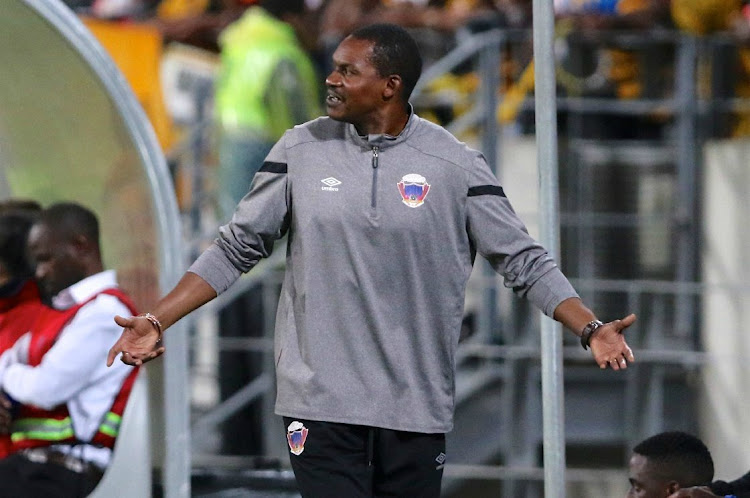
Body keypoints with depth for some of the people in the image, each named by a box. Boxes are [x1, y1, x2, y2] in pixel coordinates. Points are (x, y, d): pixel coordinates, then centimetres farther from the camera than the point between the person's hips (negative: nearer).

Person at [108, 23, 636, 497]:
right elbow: (236, 248, 9)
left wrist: (591, 330, -11)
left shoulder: (454, 164, -1)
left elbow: (524, 260, 1)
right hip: (320, 400, 0)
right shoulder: (301, 150, 3)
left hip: (416, 406, 0)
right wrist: (156, 322, 3)